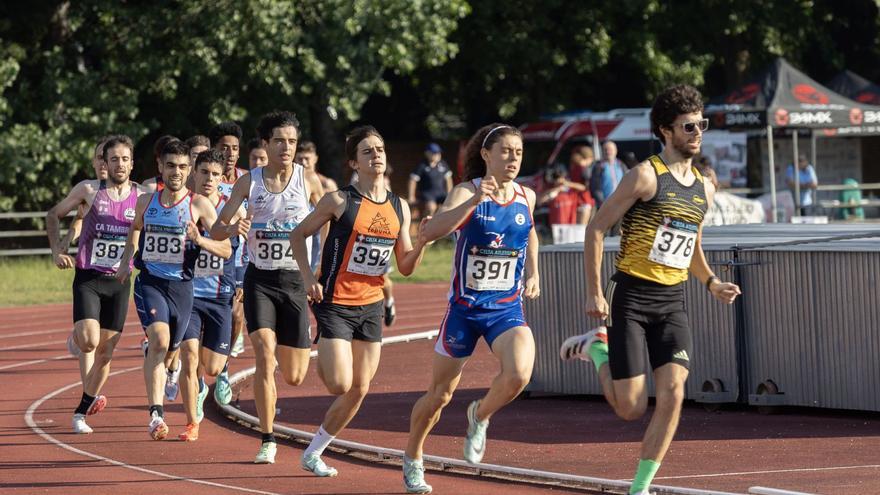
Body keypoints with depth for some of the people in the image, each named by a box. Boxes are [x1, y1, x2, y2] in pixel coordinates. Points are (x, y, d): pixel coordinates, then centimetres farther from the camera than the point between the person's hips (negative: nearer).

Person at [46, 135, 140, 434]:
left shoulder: (142, 196, -1)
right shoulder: (89, 190, -5)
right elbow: (53, 215, 7)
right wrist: (56, 248, -6)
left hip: (119, 282, 2)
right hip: (88, 278, -2)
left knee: (105, 352, 3)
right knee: (89, 341, -22)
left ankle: (82, 412, 17)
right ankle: (75, 340, 15)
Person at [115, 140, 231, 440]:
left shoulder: (199, 205, -6)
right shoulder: (146, 202, 3)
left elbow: (226, 250, -10)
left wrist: (199, 240, -26)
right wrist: (127, 260, 16)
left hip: (181, 285, 0)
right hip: (149, 281, 0)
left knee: (171, 348, 14)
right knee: (159, 339, -23)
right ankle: (156, 415, -27)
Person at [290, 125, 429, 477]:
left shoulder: (399, 207, 5)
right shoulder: (340, 201, -10)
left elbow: (406, 266, 9)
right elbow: (298, 235, 0)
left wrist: (424, 241, -10)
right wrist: (308, 278, -12)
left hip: (371, 306, 5)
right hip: (335, 303, -5)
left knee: (359, 391, 4)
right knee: (341, 385, -14)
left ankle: (314, 452, 20)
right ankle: (322, 364, 22)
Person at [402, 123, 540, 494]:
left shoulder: (526, 197, 1)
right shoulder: (468, 193, -13)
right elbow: (430, 232, -32)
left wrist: (533, 273, 17)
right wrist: (473, 201, -41)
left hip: (508, 308, 3)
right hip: (465, 308, -2)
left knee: (518, 375, -25)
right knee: (440, 394, 10)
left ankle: (481, 416, 7)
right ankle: (413, 459, 36)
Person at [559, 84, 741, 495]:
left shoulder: (704, 189, 11)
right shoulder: (646, 176, -10)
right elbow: (596, 228, -9)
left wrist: (711, 283, 6)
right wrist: (593, 293, -14)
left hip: (672, 303, 5)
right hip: (631, 298, -5)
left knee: (672, 395, -11)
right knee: (630, 409, -5)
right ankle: (596, 348, 24)